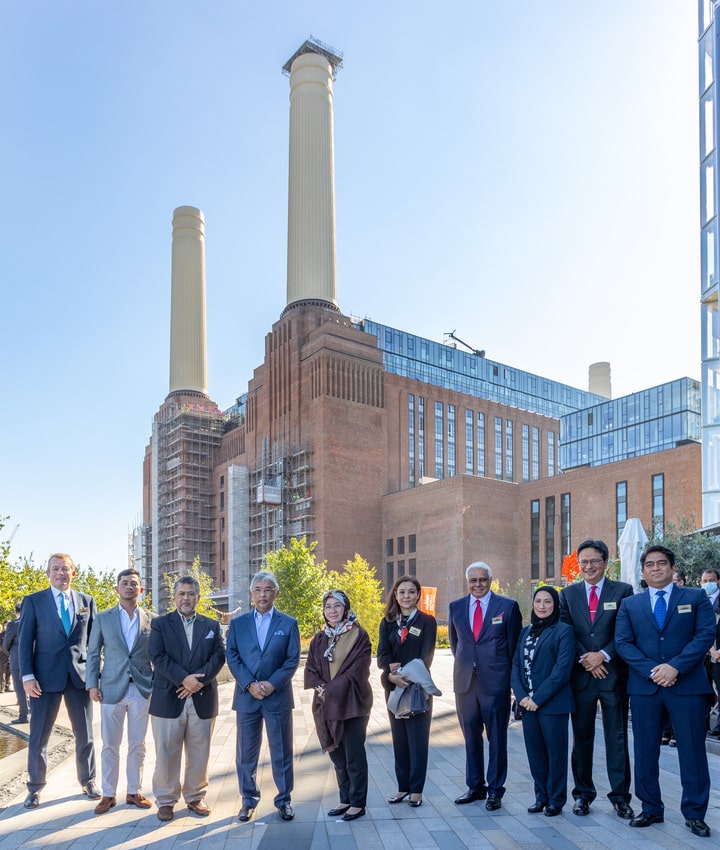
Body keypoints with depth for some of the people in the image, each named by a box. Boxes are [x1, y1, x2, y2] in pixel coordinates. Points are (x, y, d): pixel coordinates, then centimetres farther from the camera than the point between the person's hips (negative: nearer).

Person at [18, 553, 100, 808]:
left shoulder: (87, 601, 6)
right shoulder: (33, 601, 0)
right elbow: (25, 641, -3)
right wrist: (27, 676, -10)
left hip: (80, 675, 2)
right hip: (46, 676, -2)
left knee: (85, 734, 10)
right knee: (39, 736, 6)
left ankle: (88, 781, 26)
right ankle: (35, 787, 23)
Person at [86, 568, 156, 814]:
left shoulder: (152, 619, 4)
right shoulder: (103, 618, 4)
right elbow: (93, 654, 5)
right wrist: (92, 684, -3)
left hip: (142, 690, 1)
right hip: (111, 689, 0)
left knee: (137, 745, 9)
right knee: (110, 745, 6)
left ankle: (134, 792, 21)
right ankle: (108, 795, 18)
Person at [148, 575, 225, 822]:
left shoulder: (211, 626, 11)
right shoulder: (160, 623, 3)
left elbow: (219, 656, 0)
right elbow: (158, 657, -9)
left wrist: (199, 680, -15)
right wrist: (184, 679, -18)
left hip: (202, 699, 2)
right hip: (168, 699, -2)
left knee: (199, 753, 8)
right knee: (166, 754, 5)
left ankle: (195, 797, 24)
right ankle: (166, 800, 19)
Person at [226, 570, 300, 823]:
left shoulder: (289, 623, 3)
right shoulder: (238, 623, 6)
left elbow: (293, 660, -2)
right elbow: (232, 658, 0)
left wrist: (272, 684, -13)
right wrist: (250, 684, -12)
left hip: (278, 696, -1)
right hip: (246, 696, 1)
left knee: (281, 752, 6)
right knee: (246, 753, 8)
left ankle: (284, 800, 19)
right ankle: (249, 800, 22)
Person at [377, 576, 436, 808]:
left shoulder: (427, 621, -3)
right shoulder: (387, 622, 6)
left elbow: (426, 656, -11)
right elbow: (382, 654, -4)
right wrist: (392, 674, -24)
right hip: (393, 686, 3)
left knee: (418, 738, 2)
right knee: (399, 738, 10)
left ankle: (416, 789, 11)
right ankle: (403, 786, 20)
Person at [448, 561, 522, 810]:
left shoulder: (508, 606, -4)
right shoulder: (456, 607, 6)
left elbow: (514, 644, 2)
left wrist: (508, 673, 5)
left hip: (495, 681, -3)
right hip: (465, 680, 3)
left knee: (496, 738, 6)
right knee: (471, 737, 12)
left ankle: (495, 790, 18)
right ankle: (475, 787, 25)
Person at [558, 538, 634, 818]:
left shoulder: (623, 591, 1)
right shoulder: (568, 594, 7)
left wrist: (604, 655, -13)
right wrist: (584, 659, -9)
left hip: (613, 674, -2)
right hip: (580, 675, 2)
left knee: (617, 738, 5)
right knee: (581, 737, 9)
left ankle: (620, 797, 15)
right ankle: (583, 793, 20)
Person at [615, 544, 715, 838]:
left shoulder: (696, 597, 5)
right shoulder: (630, 604, 10)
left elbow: (706, 634, -6)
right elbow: (623, 643, 2)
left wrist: (675, 667, -15)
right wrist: (652, 670, -12)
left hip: (687, 684, -2)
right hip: (644, 686, 2)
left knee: (692, 750, 3)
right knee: (645, 751, 7)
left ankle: (694, 813, 16)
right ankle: (651, 809, 20)